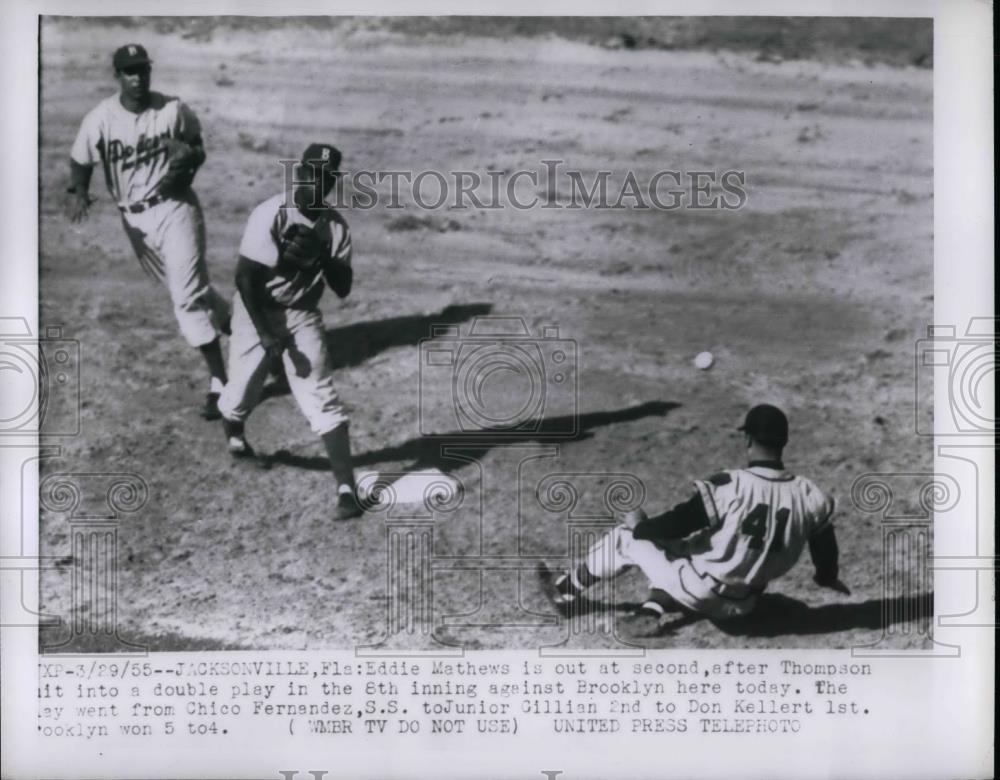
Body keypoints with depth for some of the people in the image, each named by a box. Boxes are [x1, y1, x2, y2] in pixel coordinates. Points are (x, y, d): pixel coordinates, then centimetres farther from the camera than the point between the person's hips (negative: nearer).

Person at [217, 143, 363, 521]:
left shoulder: (334, 225, -5)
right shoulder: (270, 215, -20)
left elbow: (343, 288, -5)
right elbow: (246, 278, -20)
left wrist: (324, 255, -24)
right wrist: (266, 334, -24)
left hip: (302, 315, 3)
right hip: (257, 311, -2)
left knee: (322, 398, -7)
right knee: (242, 391, 5)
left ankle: (346, 486, -9)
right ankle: (234, 438, 42)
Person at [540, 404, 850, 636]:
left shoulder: (729, 486, -23)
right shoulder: (809, 495, -7)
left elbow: (679, 524, -18)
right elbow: (824, 536, 9)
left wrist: (639, 526, 3)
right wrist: (828, 576, 30)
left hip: (702, 591, -5)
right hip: (744, 604, 6)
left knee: (627, 537, 15)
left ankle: (567, 590, 33)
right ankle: (654, 609, 7)